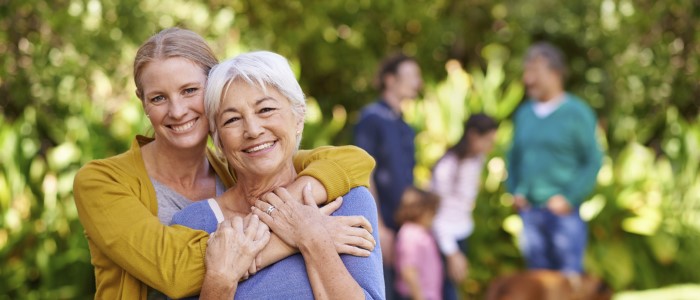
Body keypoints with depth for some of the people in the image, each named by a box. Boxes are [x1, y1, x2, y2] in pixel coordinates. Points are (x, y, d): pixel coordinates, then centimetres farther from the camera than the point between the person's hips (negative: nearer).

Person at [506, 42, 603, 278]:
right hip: (529, 212, 5)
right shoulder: (524, 113, 9)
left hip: (563, 212, -5)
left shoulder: (577, 112, -5)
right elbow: (514, 156, 19)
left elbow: (593, 162, -6)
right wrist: (515, 191, 5)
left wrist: (569, 198, -12)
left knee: (569, 277, -4)